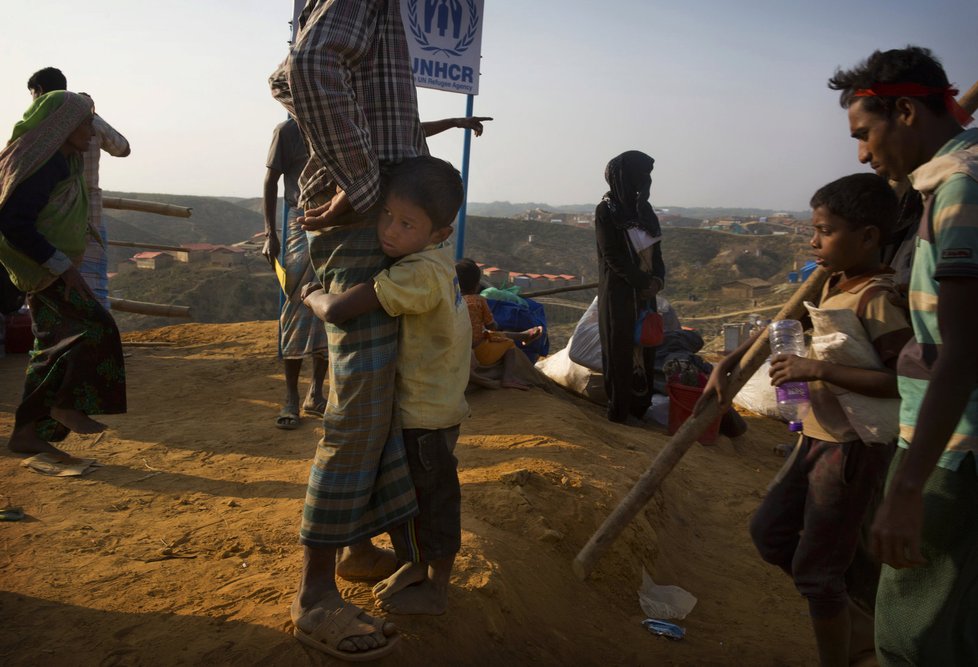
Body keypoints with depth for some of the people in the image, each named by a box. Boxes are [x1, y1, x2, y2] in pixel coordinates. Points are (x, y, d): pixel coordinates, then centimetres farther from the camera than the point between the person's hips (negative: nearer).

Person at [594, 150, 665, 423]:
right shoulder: (606, 211, -10)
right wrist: (645, 282, -14)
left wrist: (658, 279, -8)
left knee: (645, 347, 8)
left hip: (644, 292, 6)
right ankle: (618, 409, 9)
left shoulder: (644, 208, 10)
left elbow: (655, 250, 10)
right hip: (619, 293, -6)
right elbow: (613, 256, -14)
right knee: (620, 349, -1)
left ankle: (640, 406, 18)